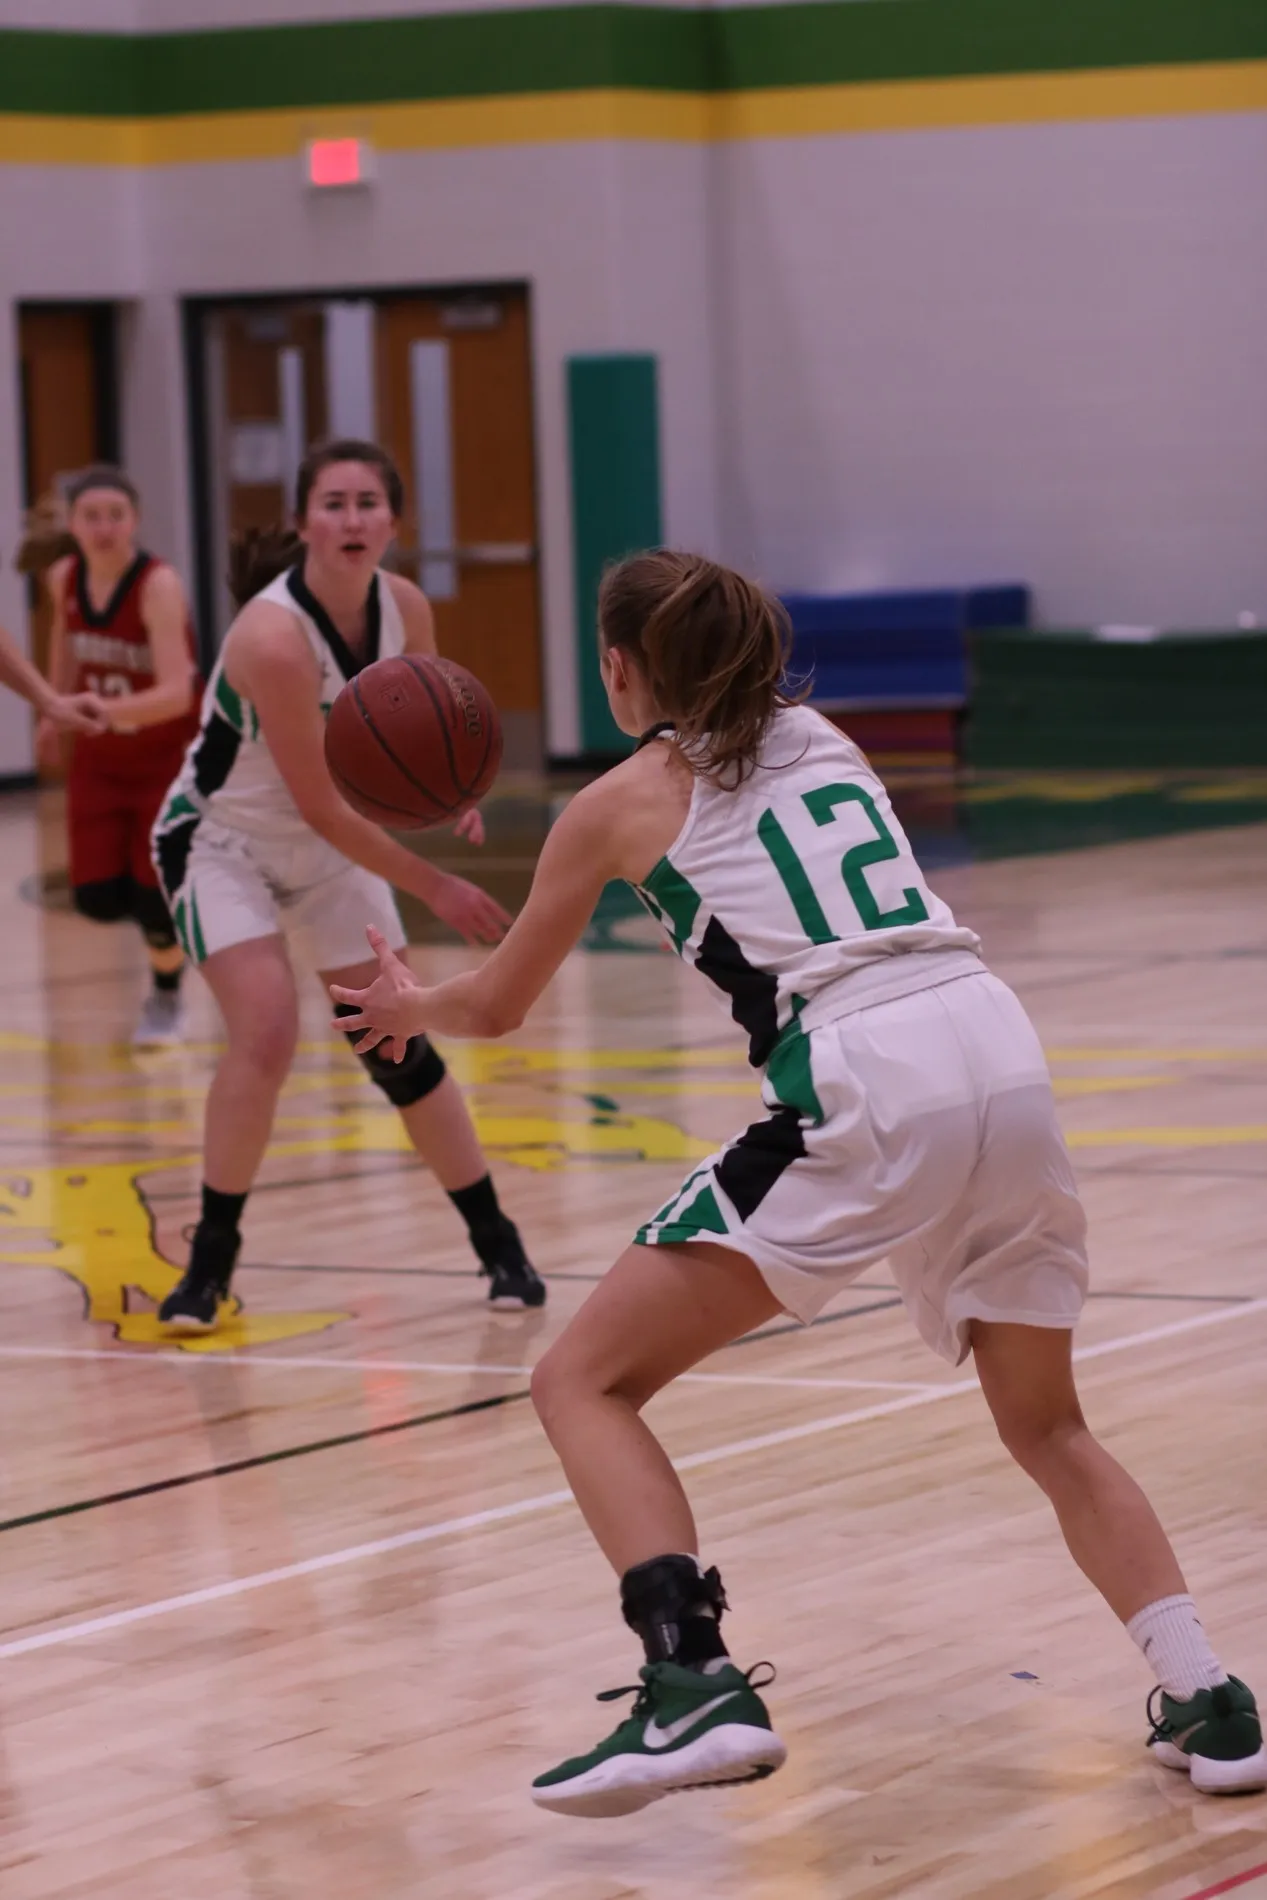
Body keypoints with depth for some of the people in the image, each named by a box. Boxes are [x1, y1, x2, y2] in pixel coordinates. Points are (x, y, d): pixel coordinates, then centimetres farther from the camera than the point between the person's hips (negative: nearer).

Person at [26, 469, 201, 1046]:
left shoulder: (159, 586, -28)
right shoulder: (64, 578, -10)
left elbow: (176, 693, -37)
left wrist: (110, 708, -53)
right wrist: (56, 711, 20)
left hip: (170, 756, -4)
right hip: (99, 759, 5)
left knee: (154, 894, -5)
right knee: (98, 899, -3)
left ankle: (166, 999, 27)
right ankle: (171, 919, 33)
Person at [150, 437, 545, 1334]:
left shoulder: (405, 608, -13)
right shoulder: (274, 635, -32)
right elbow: (319, 803, -28)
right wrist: (433, 886, -22)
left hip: (330, 850, 5)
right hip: (221, 844, -5)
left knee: (400, 1046, 4)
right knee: (268, 1032, -22)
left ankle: (499, 1248, 14)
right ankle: (210, 1262, -7)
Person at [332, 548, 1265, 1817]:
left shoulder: (624, 801, 11)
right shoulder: (822, 741, 25)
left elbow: (493, 1008, 23)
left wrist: (403, 1007, 46)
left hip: (862, 1092, -6)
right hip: (1003, 1053, 6)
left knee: (585, 1382, 4)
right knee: (1047, 1426, 24)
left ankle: (695, 1690, -14)